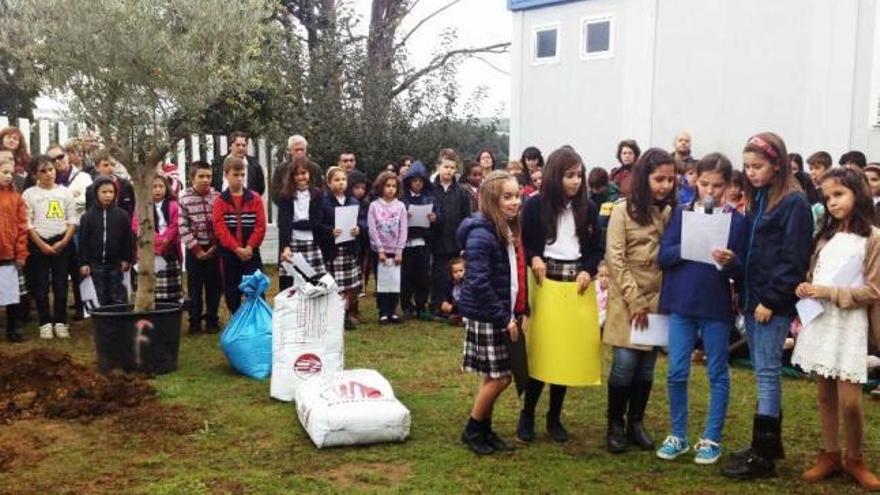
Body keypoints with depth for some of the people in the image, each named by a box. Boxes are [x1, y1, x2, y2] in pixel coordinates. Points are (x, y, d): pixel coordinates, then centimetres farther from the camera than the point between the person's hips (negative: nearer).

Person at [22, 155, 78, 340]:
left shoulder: (64, 192, 7)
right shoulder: (29, 194, 2)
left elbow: (72, 220, 5)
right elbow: (27, 223, -2)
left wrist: (63, 242, -6)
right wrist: (42, 245, -10)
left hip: (61, 243, 1)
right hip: (39, 243, -1)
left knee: (61, 284, 2)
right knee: (41, 285, 1)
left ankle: (60, 322, 9)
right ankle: (45, 323, 8)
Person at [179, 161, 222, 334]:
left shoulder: (217, 197, -3)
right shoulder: (185, 199, -4)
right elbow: (183, 228, -6)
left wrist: (216, 246, -7)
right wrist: (197, 249, -9)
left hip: (213, 248, 1)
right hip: (194, 250, -1)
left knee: (213, 286, 6)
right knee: (194, 287, 7)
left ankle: (212, 320, 17)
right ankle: (195, 321, 16)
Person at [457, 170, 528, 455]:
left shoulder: (509, 231, 9)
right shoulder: (481, 234, -19)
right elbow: (478, 282, -24)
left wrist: (523, 311, 7)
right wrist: (504, 319, -20)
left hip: (506, 316, 8)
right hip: (486, 317, -8)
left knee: (495, 377, 15)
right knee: (498, 378, -2)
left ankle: (485, 429, 28)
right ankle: (472, 430, 16)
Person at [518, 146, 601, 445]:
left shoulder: (588, 208, 5)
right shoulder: (535, 206, -4)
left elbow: (596, 250, 8)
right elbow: (524, 245, 0)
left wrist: (588, 271, -10)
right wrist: (534, 260, -19)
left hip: (576, 284, 3)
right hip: (545, 282, -3)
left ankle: (554, 417, 21)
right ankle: (527, 415, 15)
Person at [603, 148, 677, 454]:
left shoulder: (671, 212, 5)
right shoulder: (623, 210, -5)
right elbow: (615, 259, -9)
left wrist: (655, 301, -4)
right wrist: (635, 301, -13)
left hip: (659, 300, 4)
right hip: (626, 299, -3)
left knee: (647, 365, 7)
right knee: (625, 363, -6)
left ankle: (635, 423, 22)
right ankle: (615, 425, 10)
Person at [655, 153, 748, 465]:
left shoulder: (737, 220, -1)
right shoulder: (681, 213, 3)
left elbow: (742, 270, -2)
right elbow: (663, 256, -2)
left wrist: (729, 261, -23)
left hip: (717, 307, -1)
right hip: (681, 304, 1)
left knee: (717, 373, 8)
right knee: (677, 373, 5)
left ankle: (712, 439, 20)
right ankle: (678, 436, 20)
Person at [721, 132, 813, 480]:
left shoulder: (794, 203, -11)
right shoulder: (757, 199, 14)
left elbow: (793, 258, -15)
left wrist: (771, 300, -17)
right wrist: (743, 292, 11)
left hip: (774, 303, -8)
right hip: (753, 299, 8)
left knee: (767, 372, -5)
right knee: (764, 371, 14)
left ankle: (762, 455, 0)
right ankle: (770, 442, 24)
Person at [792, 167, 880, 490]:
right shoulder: (826, 236, 13)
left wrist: (831, 292, -16)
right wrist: (804, 288, -2)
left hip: (849, 323, -5)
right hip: (819, 319, 5)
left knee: (849, 400, -4)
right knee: (825, 395, 11)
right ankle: (830, 455, 23)